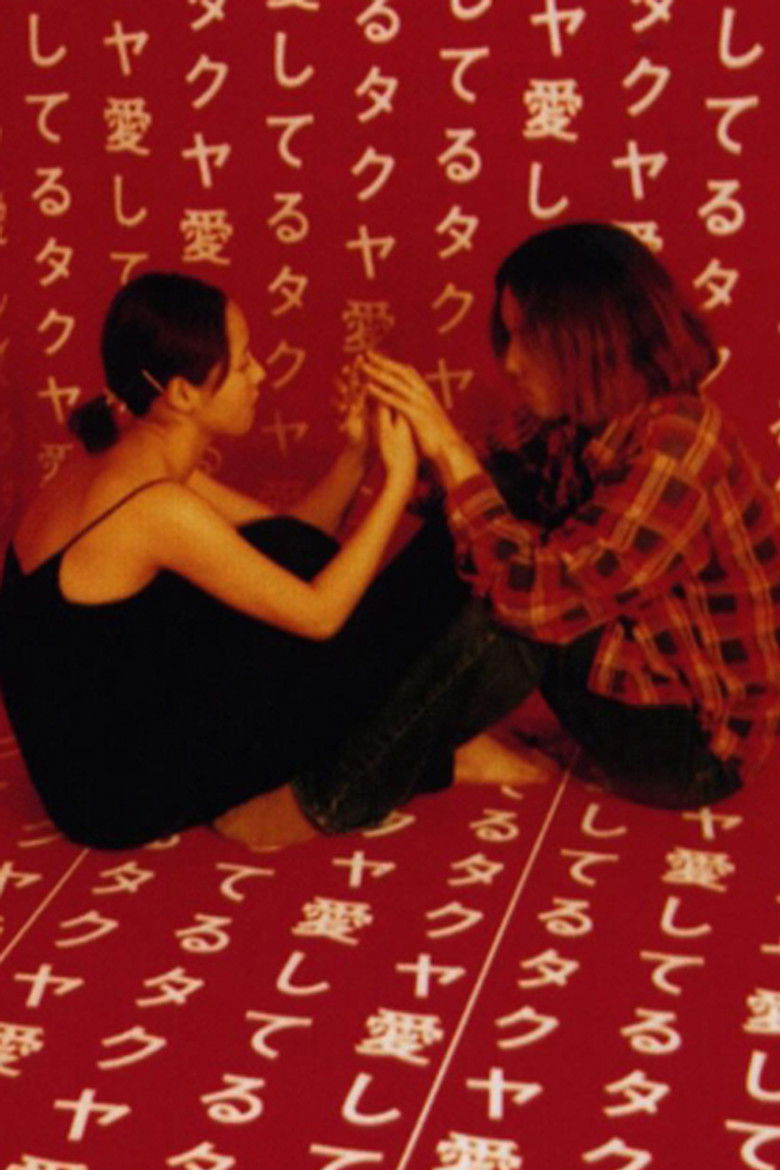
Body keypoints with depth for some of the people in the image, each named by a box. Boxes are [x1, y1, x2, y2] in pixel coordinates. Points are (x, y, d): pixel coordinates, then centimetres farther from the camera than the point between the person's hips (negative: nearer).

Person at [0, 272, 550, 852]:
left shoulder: (134, 461, 2)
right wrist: (399, 479, -13)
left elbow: (295, 550, 8)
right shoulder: (156, 508, -27)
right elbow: (319, 614, -18)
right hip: (121, 791, -9)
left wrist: (358, 450, -5)